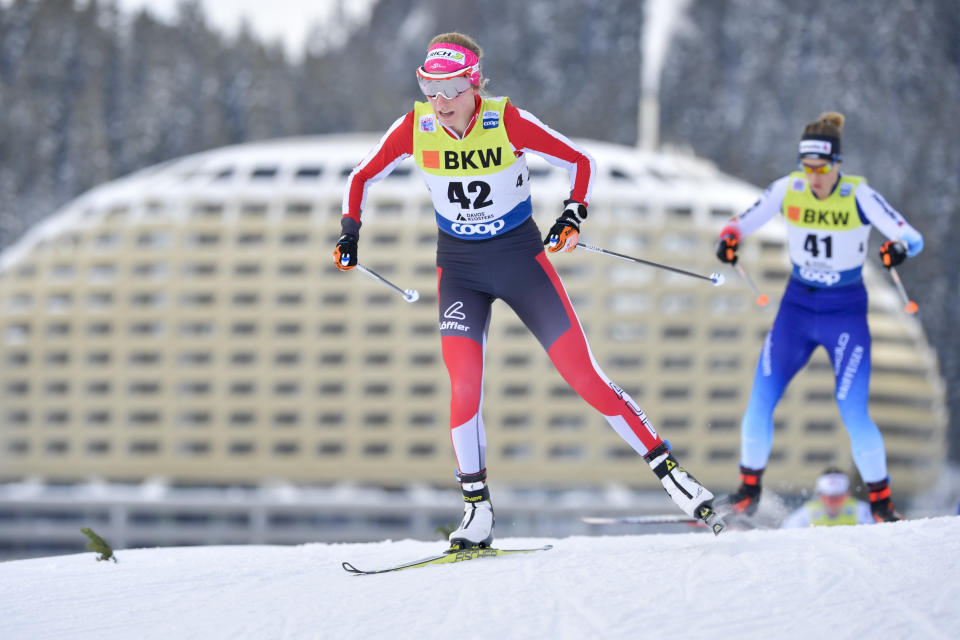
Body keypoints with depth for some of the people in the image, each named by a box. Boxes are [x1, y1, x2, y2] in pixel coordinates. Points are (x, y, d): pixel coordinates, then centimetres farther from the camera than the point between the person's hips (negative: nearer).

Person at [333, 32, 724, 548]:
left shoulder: (507, 122, -17)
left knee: (583, 375, -8)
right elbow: (362, 178, 4)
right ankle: (477, 513, -4)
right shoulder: (414, 128, -10)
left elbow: (580, 161, -8)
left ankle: (668, 470, 1)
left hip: (521, 258, -2)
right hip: (459, 267, 2)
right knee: (465, 385, -16)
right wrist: (350, 229, -9)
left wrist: (574, 215, -22)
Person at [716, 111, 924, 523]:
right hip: (796, 307, 4)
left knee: (853, 415, -12)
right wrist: (729, 238, -23)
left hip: (845, 312, -4)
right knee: (760, 402, -2)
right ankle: (749, 488, 17)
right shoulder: (787, 189, -7)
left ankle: (882, 503, 3)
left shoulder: (859, 196, -16)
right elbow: (742, 223, 0)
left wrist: (899, 248, -42)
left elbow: (914, 238, -19)